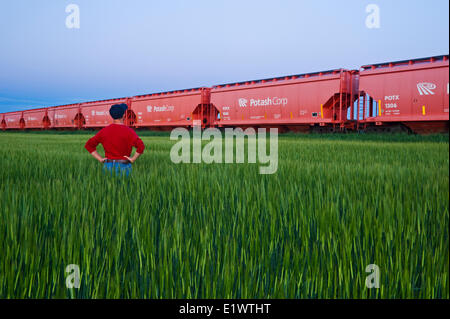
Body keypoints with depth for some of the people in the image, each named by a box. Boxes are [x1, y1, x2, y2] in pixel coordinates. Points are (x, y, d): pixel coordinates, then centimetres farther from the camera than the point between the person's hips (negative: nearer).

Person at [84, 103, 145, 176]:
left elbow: (88, 145, 5)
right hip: (123, 167, -4)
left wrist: (100, 159, 4)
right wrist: (133, 159, -12)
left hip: (108, 166, 4)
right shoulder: (128, 131, -11)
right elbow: (141, 146, -25)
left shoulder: (104, 131, 2)